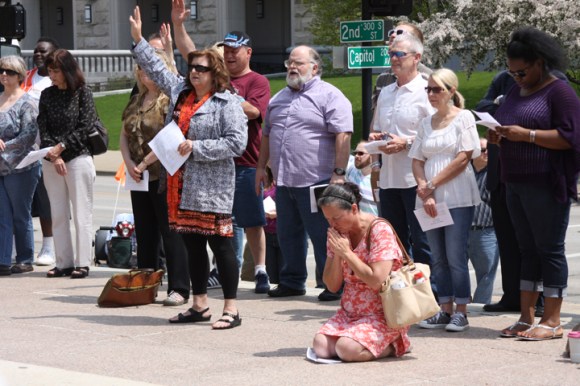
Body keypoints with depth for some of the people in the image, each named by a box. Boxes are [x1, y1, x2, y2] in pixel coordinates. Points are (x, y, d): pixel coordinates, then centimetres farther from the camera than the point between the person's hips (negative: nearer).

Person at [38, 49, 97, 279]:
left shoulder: (82, 93, -2)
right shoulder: (47, 95, 9)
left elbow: (84, 128, -8)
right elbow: (43, 129, 4)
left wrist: (61, 147, -12)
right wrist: (54, 156, -8)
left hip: (78, 158, -4)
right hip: (51, 162, 5)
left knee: (81, 214, -3)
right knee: (58, 214, 6)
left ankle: (82, 263, -1)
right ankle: (64, 263, 11)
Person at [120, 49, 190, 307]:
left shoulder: (171, 100, -9)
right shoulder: (135, 102, 15)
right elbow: (124, 135, 13)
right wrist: (129, 163, -1)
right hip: (140, 178, 7)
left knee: (171, 233, -4)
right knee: (145, 234, 13)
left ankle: (179, 288, -1)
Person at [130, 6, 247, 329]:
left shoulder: (227, 103, -8)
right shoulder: (180, 91, 13)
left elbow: (237, 143, -16)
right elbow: (157, 69, 27)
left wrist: (196, 147, -17)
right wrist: (138, 39, 26)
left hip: (212, 187, -7)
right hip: (182, 185, 7)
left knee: (220, 243, -4)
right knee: (192, 245, 11)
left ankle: (231, 309, -1)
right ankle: (199, 305, 20)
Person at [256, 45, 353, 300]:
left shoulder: (329, 96, -6)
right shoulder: (279, 98, 18)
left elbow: (343, 135, -13)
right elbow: (267, 133, 26)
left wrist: (338, 172, -19)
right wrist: (262, 166, 20)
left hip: (316, 181, -7)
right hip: (283, 181, 7)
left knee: (322, 236, -4)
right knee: (288, 236, 12)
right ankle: (292, 282, 22)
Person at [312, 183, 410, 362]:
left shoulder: (380, 230, -14)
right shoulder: (338, 233, 6)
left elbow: (376, 281, -24)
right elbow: (332, 286, 5)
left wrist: (346, 253, -19)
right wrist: (336, 254, -12)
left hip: (384, 315, -7)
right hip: (349, 313, 7)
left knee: (347, 349, -29)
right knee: (320, 346, -18)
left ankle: (394, 345, -2)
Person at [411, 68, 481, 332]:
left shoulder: (464, 117, -1)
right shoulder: (426, 123, 15)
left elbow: (463, 158, -9)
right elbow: (417, 160, 12)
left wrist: (432, 185, -10)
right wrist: (423, 189, -6)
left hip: (458, 198, -5)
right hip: (429, 199, 6)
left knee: (455, 257, -6)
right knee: (438, 258, 6)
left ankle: (460, 312, -1)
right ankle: (445, 310, 12)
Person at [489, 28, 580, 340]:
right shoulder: (515, 92, 17)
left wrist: (526, 134, -21)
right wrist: (499, 136, 4)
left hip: (546, 185, -8)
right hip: (516, 183, 8)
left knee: (550, 250, -3)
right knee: (527, 250, 10)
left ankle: (551, 321, 0)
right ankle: (525, 318, 13)